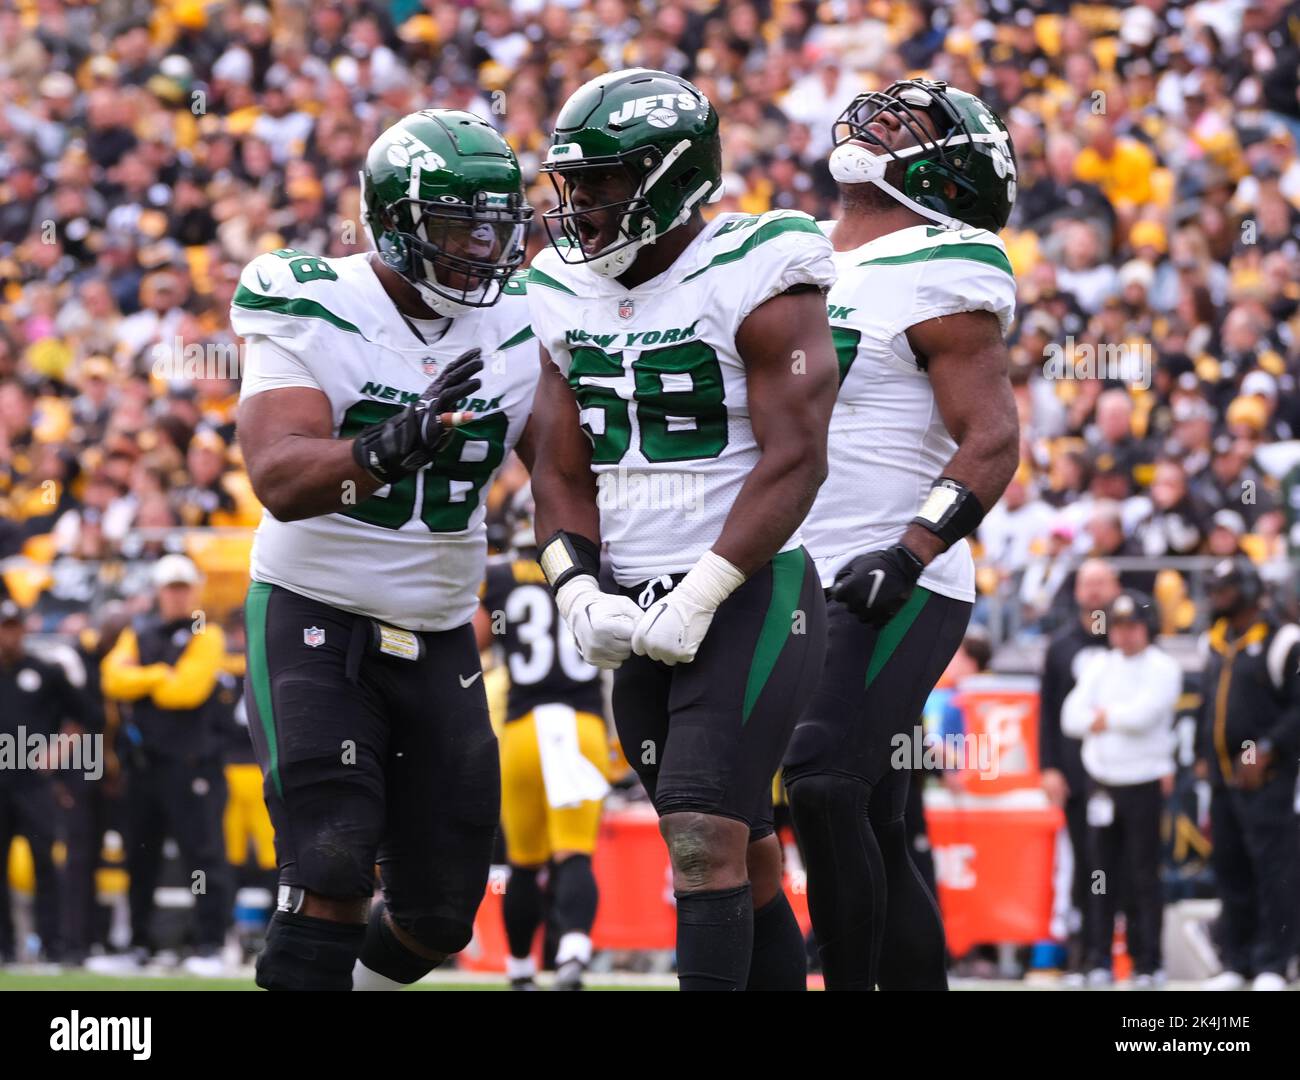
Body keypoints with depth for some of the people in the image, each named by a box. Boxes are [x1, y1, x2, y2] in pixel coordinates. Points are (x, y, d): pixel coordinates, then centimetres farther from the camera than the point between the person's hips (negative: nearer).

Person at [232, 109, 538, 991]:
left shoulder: (516, 330, 1)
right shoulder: (314, 317, -15)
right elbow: (281, 480, -29)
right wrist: (389, 446, -48)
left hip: (439, 639, 5)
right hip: (315, 621, -5)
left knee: (440, 913, 8)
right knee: (333, 875, -20)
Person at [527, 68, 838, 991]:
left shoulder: (755, 281, -12)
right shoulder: (570, 292, 9)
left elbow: (793, 463, -17)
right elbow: (562, 471, 10)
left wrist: (698, 600, -19)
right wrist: (581, 595, -7)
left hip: (750, 595, -7)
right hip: (641, 612, 7)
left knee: (705, 839, -16)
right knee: (744, 859, 11)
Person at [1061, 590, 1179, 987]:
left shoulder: (1163, 667, -2)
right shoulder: (1099, 666, 12)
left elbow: (1145, 713, -16)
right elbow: (1071, 717, 4)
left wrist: (1104, 716, -3)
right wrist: (1111, 720, -10)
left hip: (1144, 782, -4)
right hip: (1102, 782, 4)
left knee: (1143, 876, -4)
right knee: (1101, 875, 4)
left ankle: (1148, 963, 0)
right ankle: (1099, 961, 9)